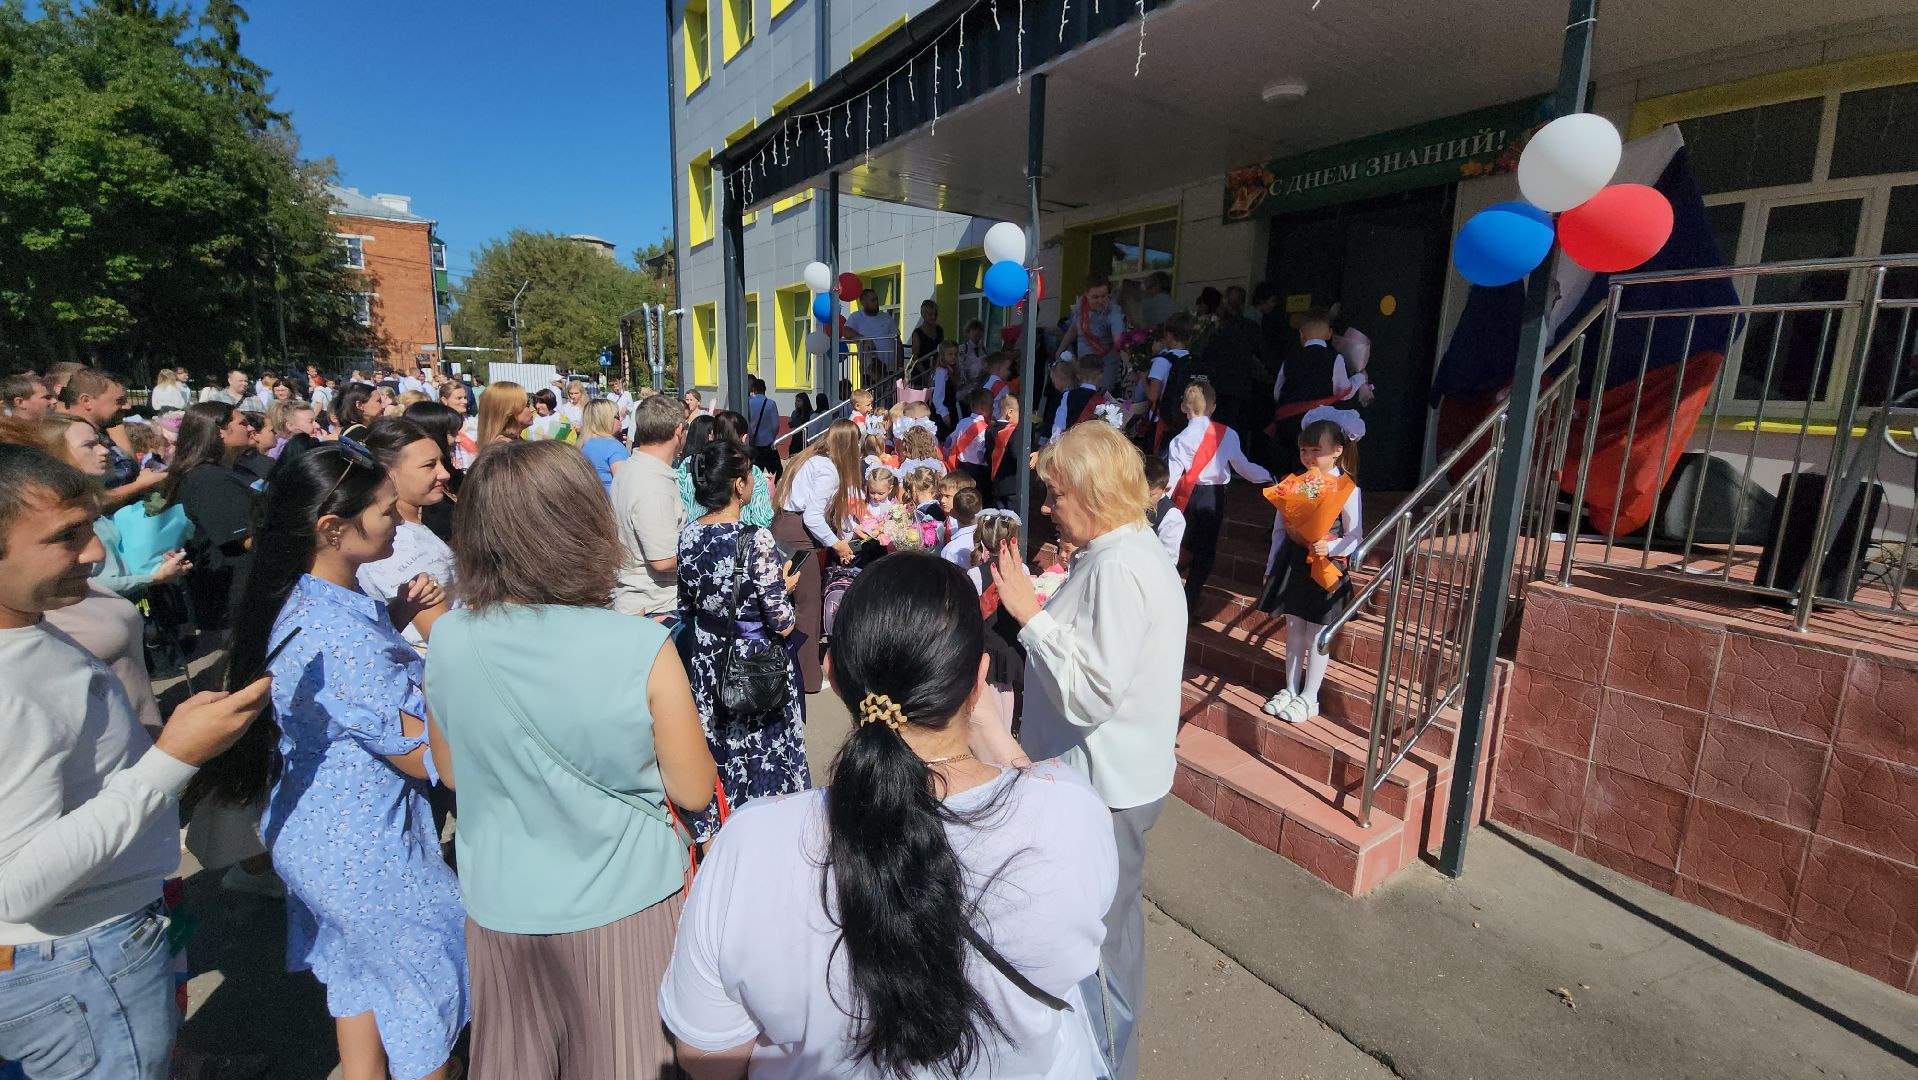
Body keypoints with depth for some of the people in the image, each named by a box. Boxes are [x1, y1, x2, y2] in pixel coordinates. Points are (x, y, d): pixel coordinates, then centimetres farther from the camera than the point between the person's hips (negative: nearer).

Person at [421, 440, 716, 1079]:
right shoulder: (642, 649, -25)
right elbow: (694, 792, -13)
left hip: (500, 908, 4)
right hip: (625, 905, -3)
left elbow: (451, 774, 4)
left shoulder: (446, 639, -12)